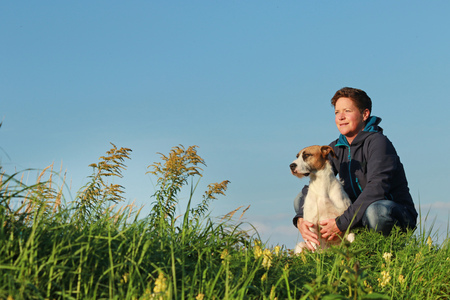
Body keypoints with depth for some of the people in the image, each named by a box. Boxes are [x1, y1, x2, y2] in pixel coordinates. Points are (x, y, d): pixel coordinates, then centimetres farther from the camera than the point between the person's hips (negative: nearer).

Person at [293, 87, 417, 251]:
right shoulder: (335, 149, 6)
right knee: (302, 199, -1)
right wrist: (300, 219, -22)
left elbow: (376, 189, -30)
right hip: (359, 213, 7)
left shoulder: (377, 142, -17)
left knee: (376, 210, -42)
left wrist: (342, 223, -35)